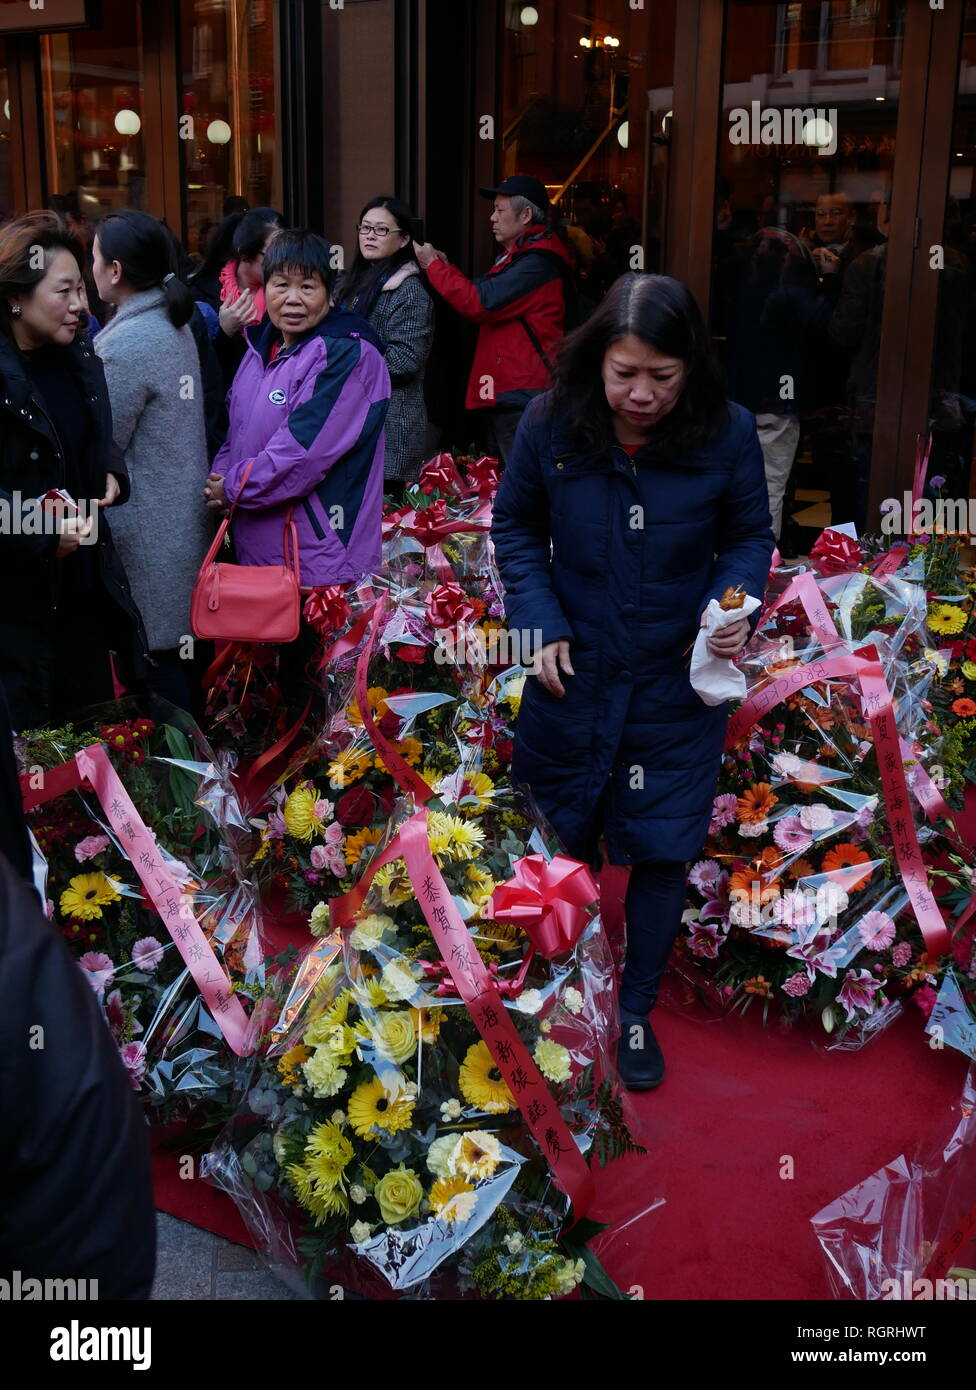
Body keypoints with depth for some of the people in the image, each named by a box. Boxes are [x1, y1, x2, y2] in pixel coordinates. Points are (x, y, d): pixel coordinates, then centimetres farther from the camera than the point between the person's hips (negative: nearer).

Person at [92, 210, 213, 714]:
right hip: (184, 519, 9)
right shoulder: (175, 326, 10)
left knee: (156, 665, 1)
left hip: (146, 539, -9)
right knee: (179, 661, 17)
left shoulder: (127, 344, -18)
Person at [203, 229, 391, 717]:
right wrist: (220, 477, -3)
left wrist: (234, 488, -13)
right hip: (259, 548, 8)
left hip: (320, 558, -8)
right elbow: (238, 428, 18)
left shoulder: (346, 356, -16)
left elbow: (304, 448, -23)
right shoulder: (261, 347, 11)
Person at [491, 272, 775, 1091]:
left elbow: (751, 536, 0)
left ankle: (636, 1011, 27)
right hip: (574, 671, 1)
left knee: (662, 851, 5)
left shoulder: (728, 435, -14)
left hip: (678, 684, -1)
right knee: (568, 833, 17)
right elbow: (515, 526, 1)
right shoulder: (551, 425, -12)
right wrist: (540, 622, -10)